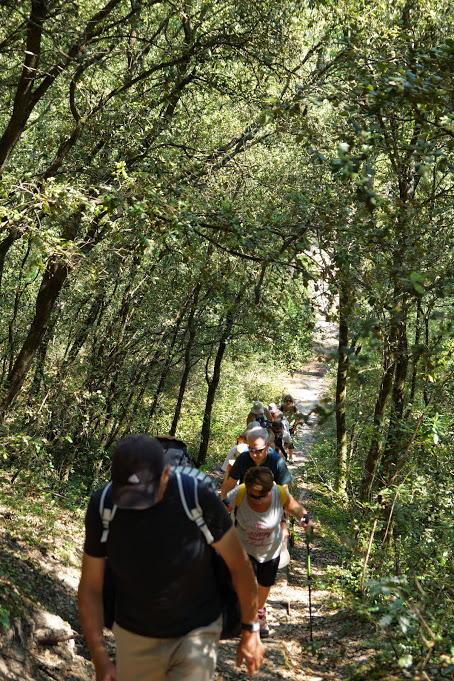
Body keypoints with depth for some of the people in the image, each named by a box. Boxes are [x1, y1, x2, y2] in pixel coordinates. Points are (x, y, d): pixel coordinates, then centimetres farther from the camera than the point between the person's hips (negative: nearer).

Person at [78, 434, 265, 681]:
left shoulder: (198, 497, -25)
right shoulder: (102, 506, -18)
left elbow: (239, 563, -11)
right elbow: (90, 587, -7)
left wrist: (250, 631, -2)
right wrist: (100, 660, -11)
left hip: (196, 634, -2)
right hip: (134, 638, 3)